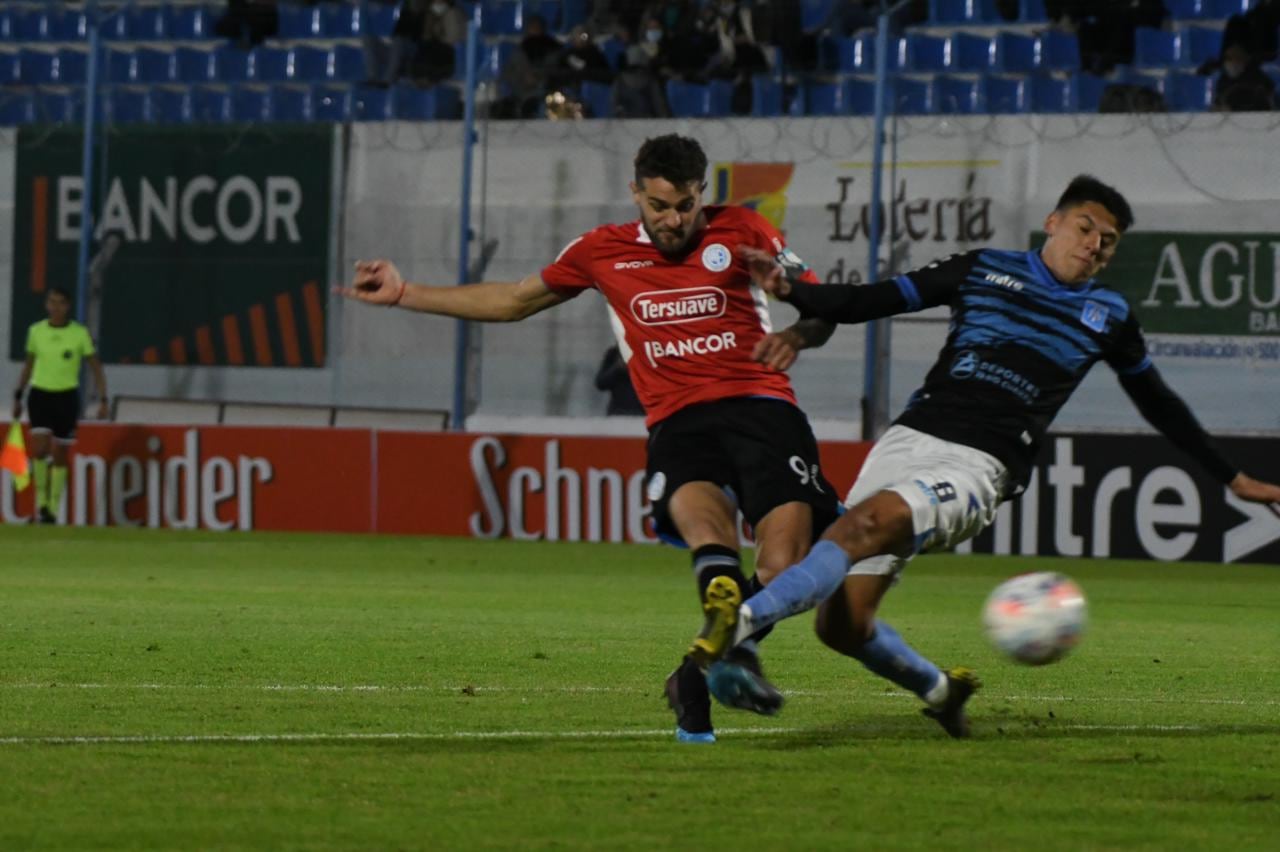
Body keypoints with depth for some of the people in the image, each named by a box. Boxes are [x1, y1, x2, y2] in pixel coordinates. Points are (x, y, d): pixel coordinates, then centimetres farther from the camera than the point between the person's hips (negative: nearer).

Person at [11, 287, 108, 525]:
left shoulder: (80, 333, -4)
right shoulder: (36, 331, 2)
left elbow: (96, 369, 1)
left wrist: (103, 400, -7)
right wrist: (17, 397, 14)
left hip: (67, 397, -1)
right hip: (40, 395, 1)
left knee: (60, 456, 2)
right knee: (40, 450, -16)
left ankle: (53, 508, 13)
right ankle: (41, 500, 0)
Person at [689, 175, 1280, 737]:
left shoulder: (1108, 316, 17)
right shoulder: (985, 271, 16)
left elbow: (1159, 406, 32)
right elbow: (869, 302, 15)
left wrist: (1232, 478, 37)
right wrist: (789, 292, -1)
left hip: (980, 467, -2)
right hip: (910, 438, 2)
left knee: (867, 524, -34)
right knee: (842, 624, -10)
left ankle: (739, 620, -47)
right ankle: (938, 690, 20)